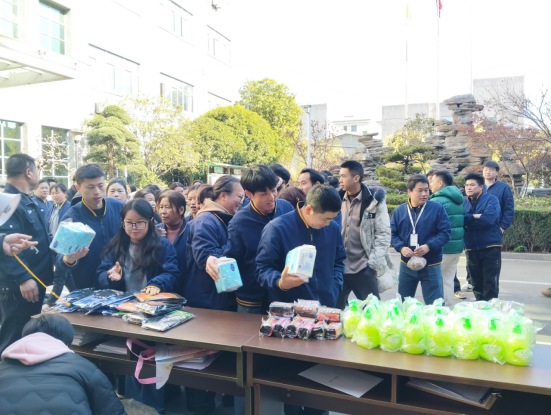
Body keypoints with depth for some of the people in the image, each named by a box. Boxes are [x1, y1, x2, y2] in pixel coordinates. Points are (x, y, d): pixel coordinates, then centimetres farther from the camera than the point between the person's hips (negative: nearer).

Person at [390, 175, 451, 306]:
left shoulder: (437, 208, -6)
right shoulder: (399, 211, 2)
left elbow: (445, 232, -9)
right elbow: (393, 234, 4)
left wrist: (428, 246, -22)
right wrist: (401, 248, -15)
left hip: (431, 266, -3)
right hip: (406, 266, 3)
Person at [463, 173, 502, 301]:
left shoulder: (491, 199, -3)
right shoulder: (464, 203, 10)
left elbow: (488, 219, -20)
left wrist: (467, 221, -10)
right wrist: (473, 217, -18)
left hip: (490, 247, -4)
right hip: (471, 249, 5)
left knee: (490, 284, -1)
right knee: (477, 284, 13)